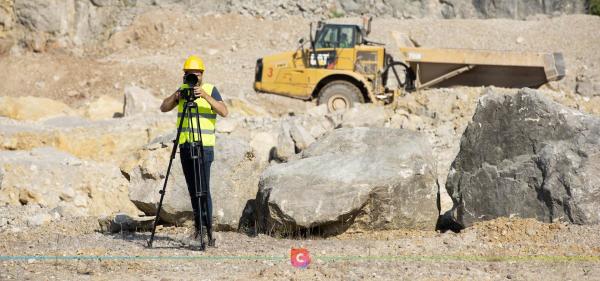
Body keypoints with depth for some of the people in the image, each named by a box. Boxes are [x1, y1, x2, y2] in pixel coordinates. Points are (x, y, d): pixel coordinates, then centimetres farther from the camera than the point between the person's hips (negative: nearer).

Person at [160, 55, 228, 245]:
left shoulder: (210, 90, -2)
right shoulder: (182, 90, 11)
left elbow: (224, 112, -15)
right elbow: (163, 108, 2)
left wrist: (205, 96, -26)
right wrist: (176, 97, -17)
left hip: (204, 146, -5)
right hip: (185, 146, 5)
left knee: (203, 188, -12)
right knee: (192, 189, 8)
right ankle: (198, 226, 16)